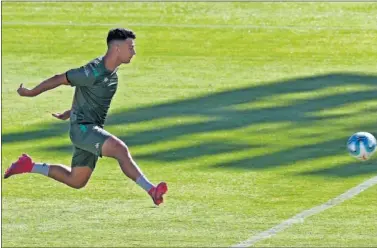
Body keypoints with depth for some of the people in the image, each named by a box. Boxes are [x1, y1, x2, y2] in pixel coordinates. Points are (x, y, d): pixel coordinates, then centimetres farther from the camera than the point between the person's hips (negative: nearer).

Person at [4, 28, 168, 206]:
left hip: (92, 129, 10)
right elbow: (59, 79, -11)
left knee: (76, 181, 15)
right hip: (83, 127, -10)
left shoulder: (111, 72, 8)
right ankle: (151, 190, -34)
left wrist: (68, 114, 34)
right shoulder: (94, 72, -21)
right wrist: (30, 93, 0)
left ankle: (29, 166, 27)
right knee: (120, 149, -29)